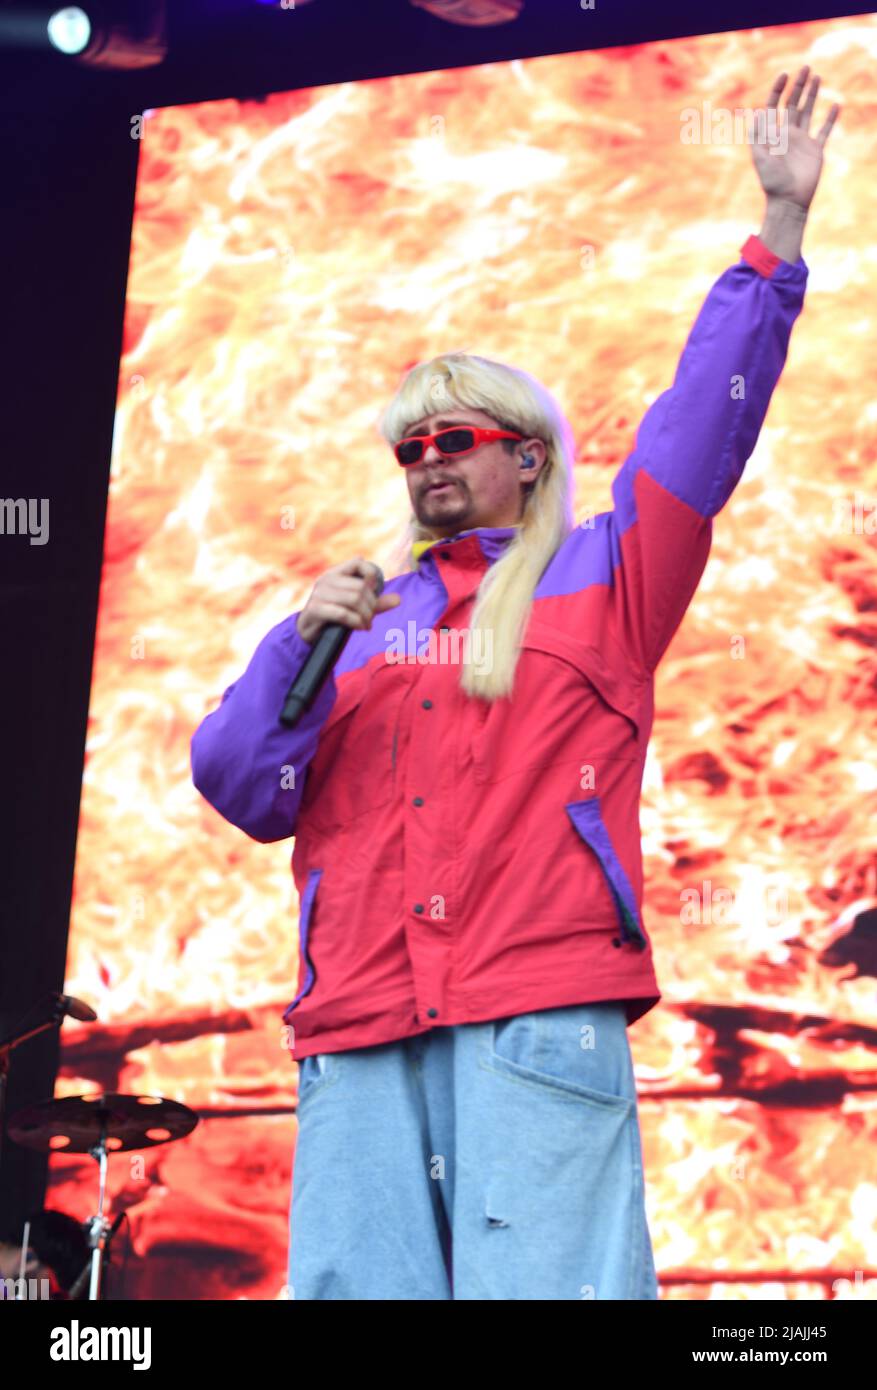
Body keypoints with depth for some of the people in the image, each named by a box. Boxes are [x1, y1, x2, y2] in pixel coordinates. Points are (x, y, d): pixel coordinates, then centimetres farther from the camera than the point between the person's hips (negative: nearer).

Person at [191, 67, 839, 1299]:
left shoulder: (598, 580, 18)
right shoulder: (362, 619, 26)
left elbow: (706, 423, 8)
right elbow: (243, 790, 17)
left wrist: (779, 228, 2)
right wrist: (299, 642, 3)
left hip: (543, 1020, -3)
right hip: (358, 1035, 3)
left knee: (539, 1277, -15)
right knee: (351, 1282, -5)